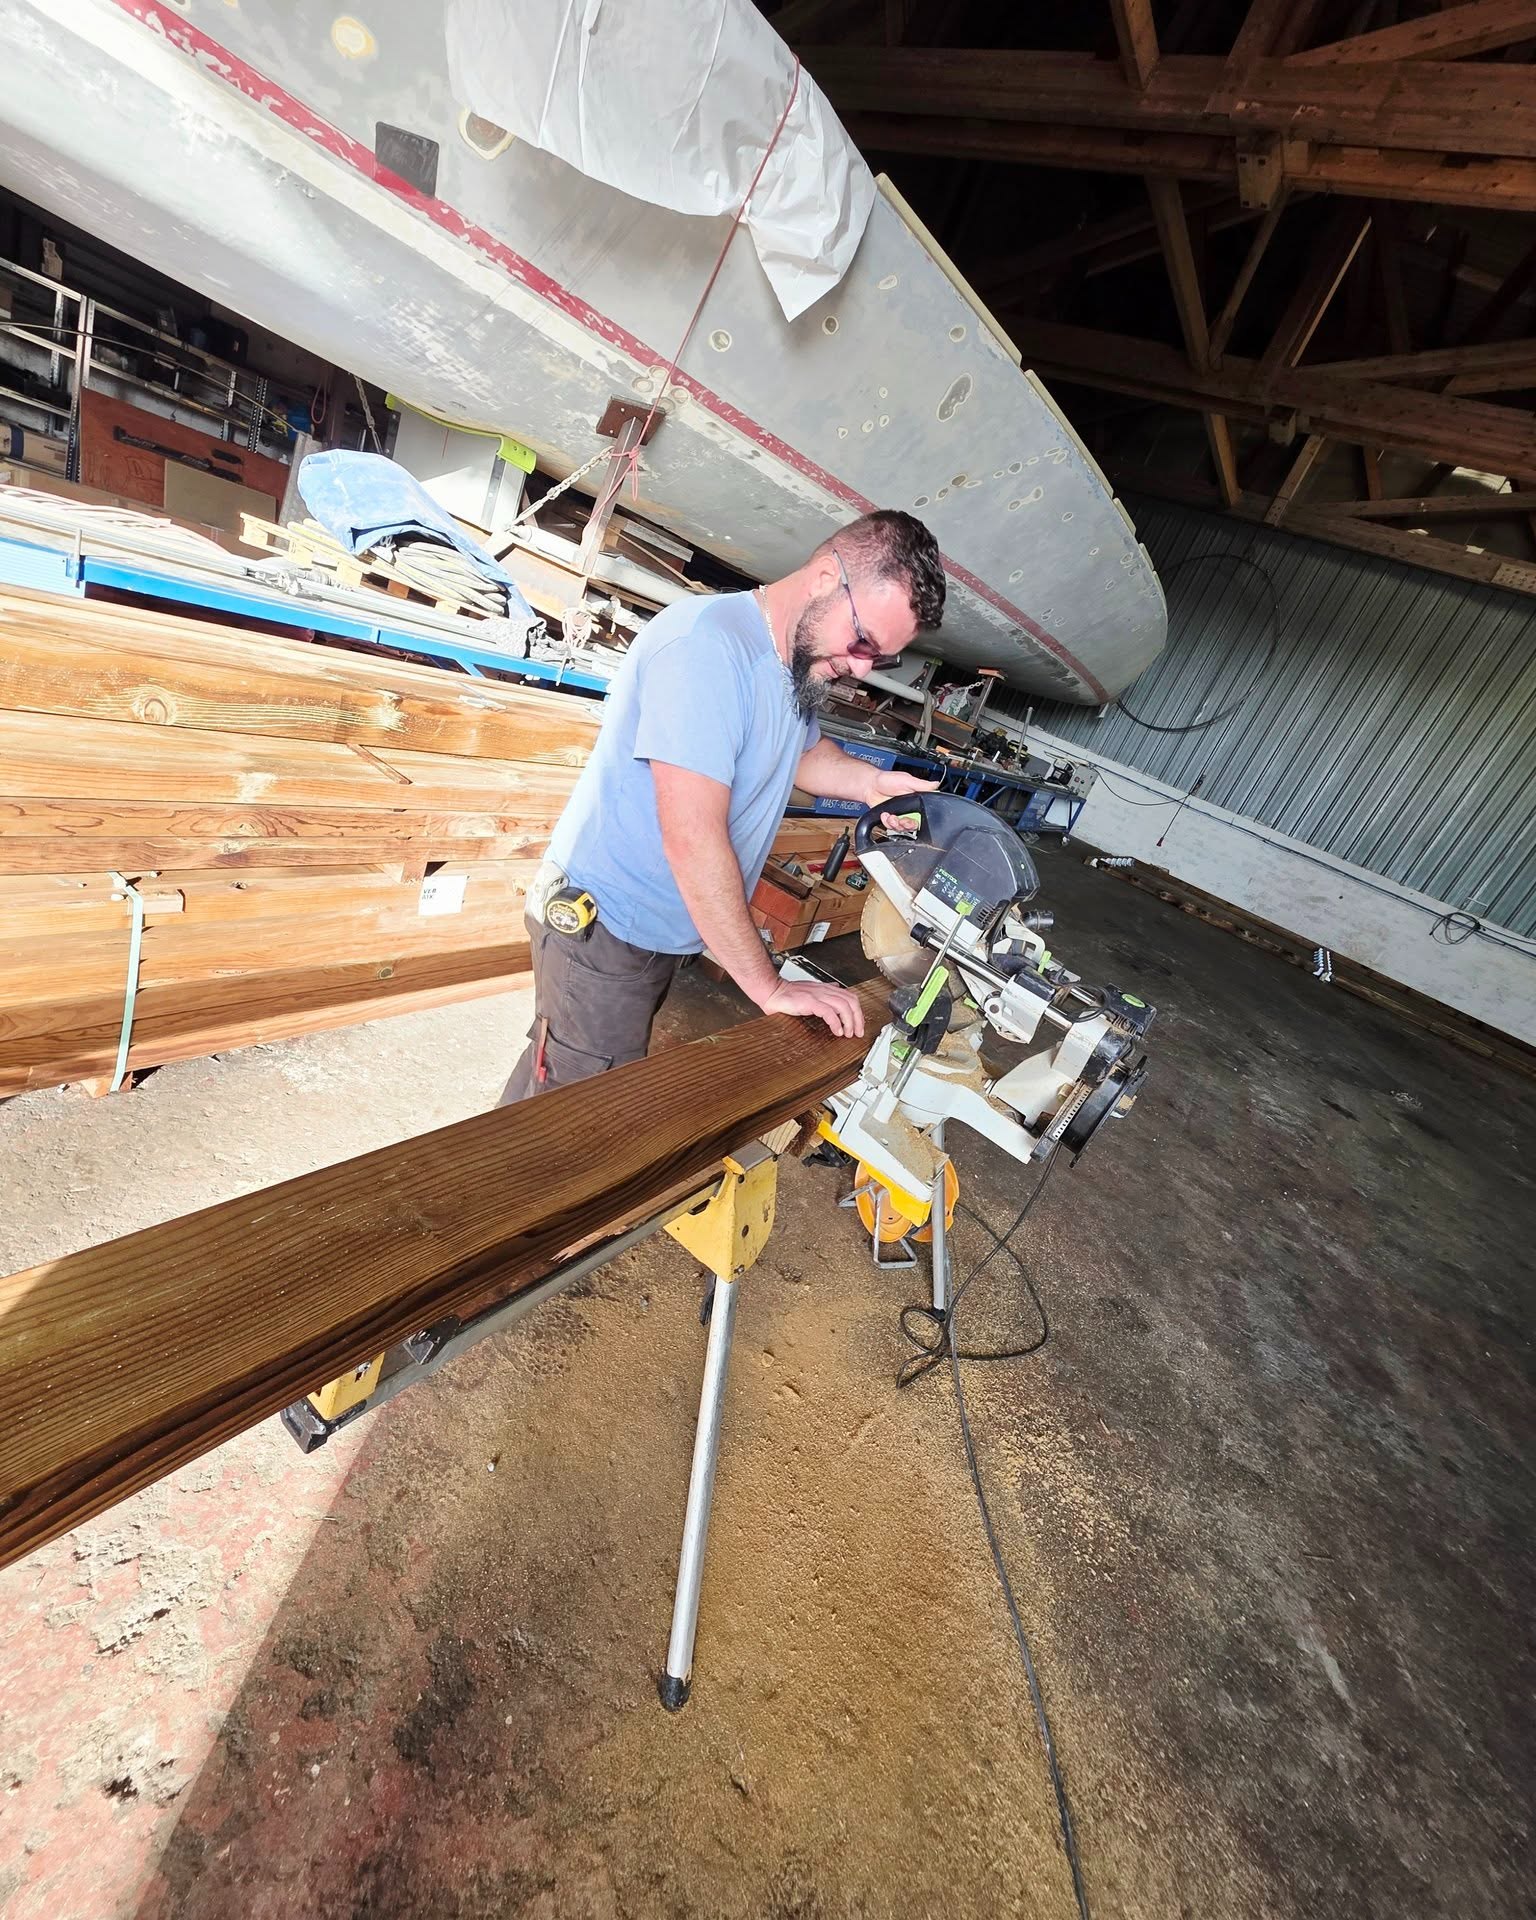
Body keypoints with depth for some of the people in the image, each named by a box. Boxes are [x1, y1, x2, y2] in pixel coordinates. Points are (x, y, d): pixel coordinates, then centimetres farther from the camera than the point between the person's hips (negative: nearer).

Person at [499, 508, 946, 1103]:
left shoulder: (803, 662, 5)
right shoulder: (710, 643, -23)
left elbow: (804, 751, 24)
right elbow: (695, 839, -29)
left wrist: (870, 781, 1)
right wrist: (769, 987, -23)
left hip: (665, 934, 8)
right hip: (602, 929, -8)